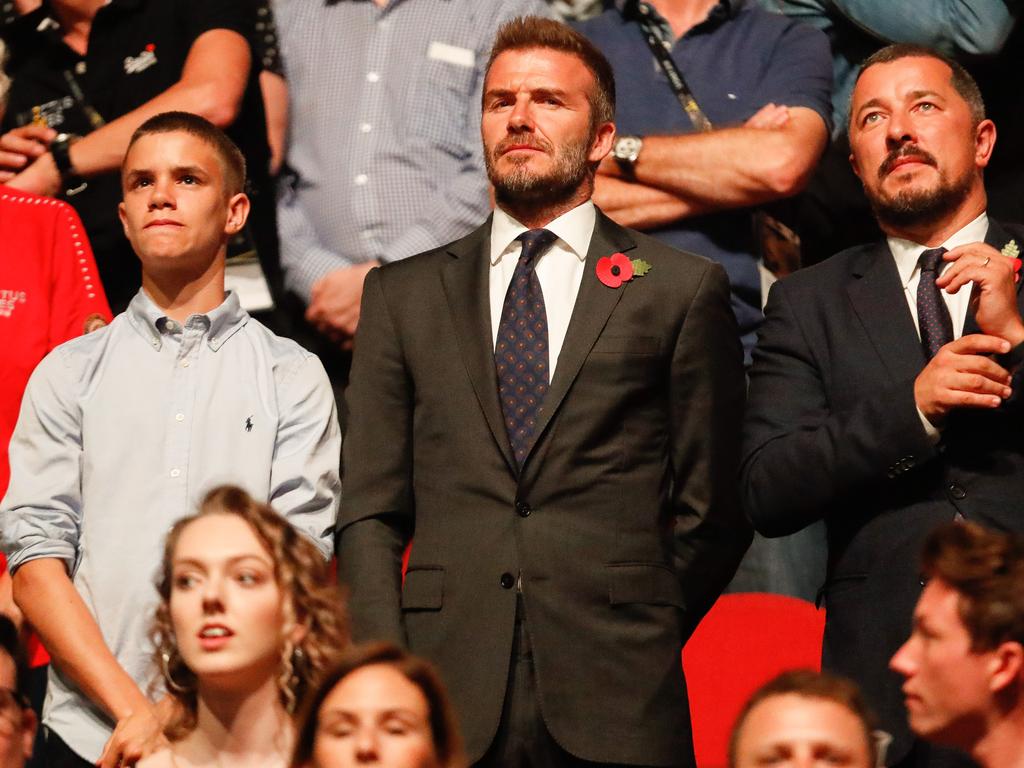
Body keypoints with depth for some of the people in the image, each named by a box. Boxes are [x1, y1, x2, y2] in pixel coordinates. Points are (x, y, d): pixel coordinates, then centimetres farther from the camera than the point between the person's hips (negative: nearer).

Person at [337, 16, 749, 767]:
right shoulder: (403, 295, 14)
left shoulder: (681, 290, 8)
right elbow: (369, 514, 9)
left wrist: (646, 642, 3)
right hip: (447, 699, 2)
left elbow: (714, 509, 8)